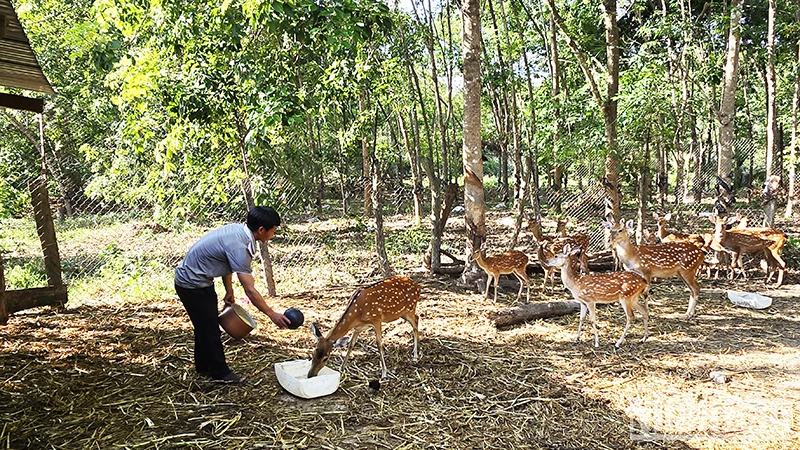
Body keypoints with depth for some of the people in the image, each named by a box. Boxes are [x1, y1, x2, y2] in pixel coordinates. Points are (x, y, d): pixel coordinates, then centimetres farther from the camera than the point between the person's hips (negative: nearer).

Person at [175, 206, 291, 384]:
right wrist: (272, 314, -24)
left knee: (205, 325, 21)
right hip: (192, 285, -10)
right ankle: (220, 373, 16)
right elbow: (250, 291, -30)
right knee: (210, 329, 2)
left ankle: (203, 366, 36)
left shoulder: (238, 229, -4)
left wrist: (229, 291, 16)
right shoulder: (238, 247, -31)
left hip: (194, 279, 10)